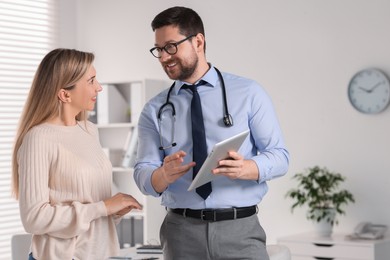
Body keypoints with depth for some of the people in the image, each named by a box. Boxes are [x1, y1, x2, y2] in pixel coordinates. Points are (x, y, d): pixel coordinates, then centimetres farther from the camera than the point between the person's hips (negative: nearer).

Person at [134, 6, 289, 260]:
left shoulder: (248, 93, 1)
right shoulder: (154, 110, 7)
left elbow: (279, 156, -2)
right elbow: (143, 174, 1)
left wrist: (246, 169, -23)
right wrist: (165, 175, -22)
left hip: (240, 229, -1)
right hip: (181, 231, 2)